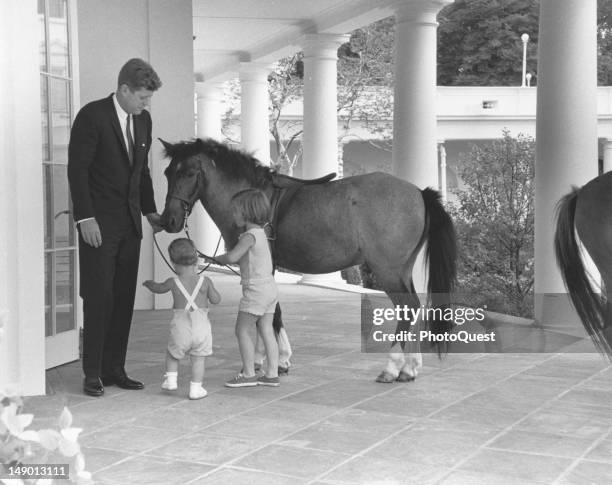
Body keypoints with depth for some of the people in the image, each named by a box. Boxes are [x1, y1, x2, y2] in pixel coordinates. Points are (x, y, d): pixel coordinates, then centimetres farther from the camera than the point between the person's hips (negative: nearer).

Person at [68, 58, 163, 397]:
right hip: (99, 223, -6)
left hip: (130, 223, 6)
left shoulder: (143, 119, 11)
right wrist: (85, 217, -17)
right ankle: (92, 374, 3)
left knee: (124, 298, 6)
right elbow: (77, 169, -11)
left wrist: (150, 211, 12)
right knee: (99, 297, -5)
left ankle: (114, 369, 13)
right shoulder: (92, 115, -9)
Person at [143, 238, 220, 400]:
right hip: (201, 326, 0)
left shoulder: (173, 282, -1)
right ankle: (195, 389, 10)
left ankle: (171, 379, 22)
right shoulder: (205, 281, -3)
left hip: (181, 326, 0)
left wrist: (150, 283, 42)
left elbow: (158, 289, 19)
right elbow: (216, 300, 5)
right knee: (198, 359, 10)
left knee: (172, 354, 24)